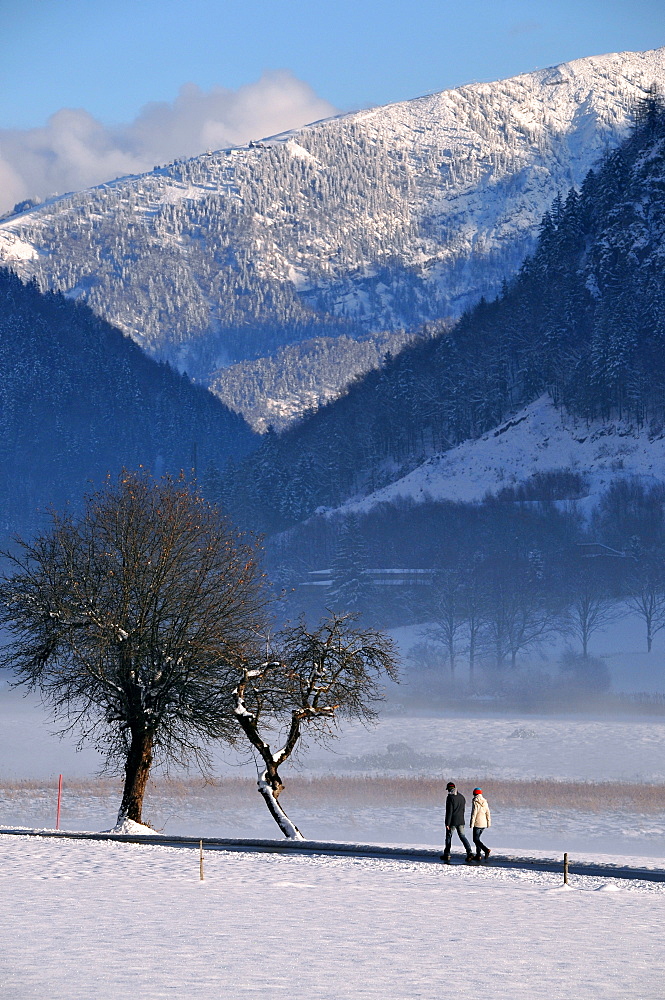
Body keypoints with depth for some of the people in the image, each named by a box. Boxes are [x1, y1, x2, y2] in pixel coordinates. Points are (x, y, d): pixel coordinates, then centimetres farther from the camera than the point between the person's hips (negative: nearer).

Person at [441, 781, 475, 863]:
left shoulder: (450, 797, -12)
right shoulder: (461, 797, 9)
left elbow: (449, 811, -16)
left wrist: (447, 823, -15)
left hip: (452, 822, -6)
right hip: (460, 821, 6)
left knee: (448, 836, 7)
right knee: (462, 836, 7)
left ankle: (447, 855, 12)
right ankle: (470, 852, -8)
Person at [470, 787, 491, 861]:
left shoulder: (475, 802, -10)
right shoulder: (485, 802, 7)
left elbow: (474, 813, -14)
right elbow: (488, 813, 10)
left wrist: (471, 823, -10)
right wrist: (488, 823, 16)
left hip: (477, 823, -7)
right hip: (484, 824, 7)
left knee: (476, 839, -3)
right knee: (477, 838, 18)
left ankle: (486, 850, -21)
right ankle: (478, 855, 15)